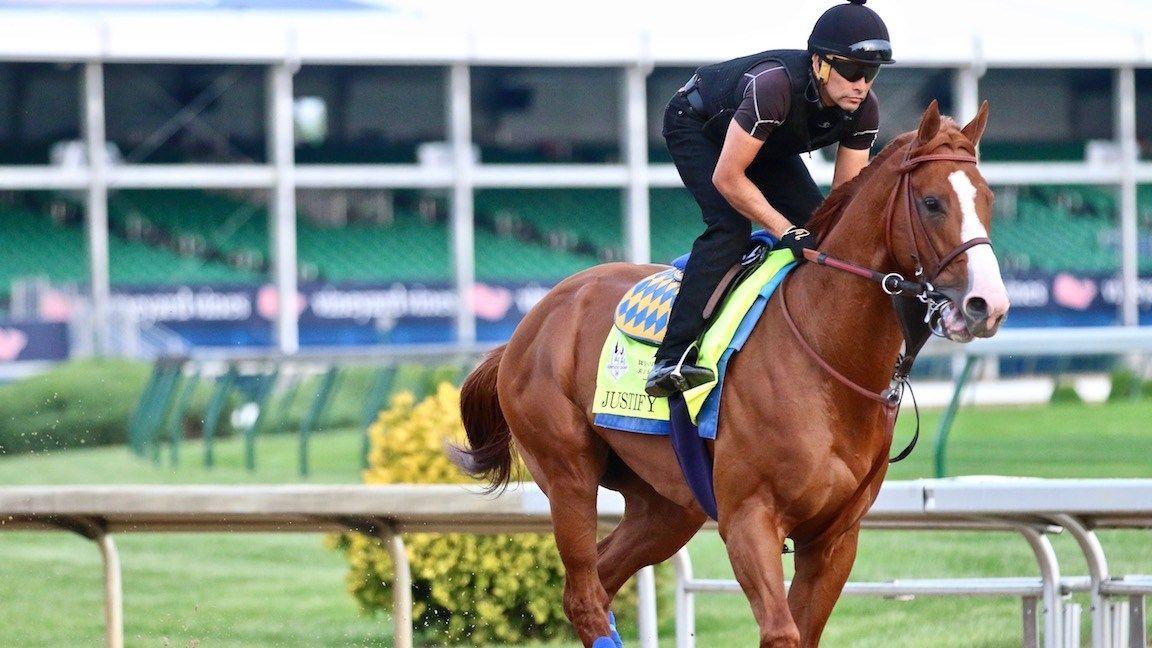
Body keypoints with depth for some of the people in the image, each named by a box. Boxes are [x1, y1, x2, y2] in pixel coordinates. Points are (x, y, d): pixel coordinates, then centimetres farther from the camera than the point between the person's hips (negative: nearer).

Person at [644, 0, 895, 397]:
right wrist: (787, 233, -38)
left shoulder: (863, 111, -21)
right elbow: (727, 178, -37)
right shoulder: (775, 85, -42)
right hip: (696, 126, -7)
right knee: (730, 226, -28)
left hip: (769, 145, 7)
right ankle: (672, 360, -35)